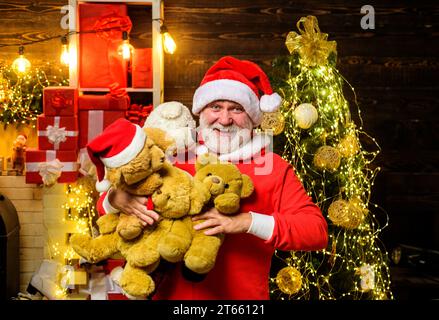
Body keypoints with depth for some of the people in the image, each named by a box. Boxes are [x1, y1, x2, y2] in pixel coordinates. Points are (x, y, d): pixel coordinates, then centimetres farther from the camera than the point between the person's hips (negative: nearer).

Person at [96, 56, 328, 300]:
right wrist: (117, 199, -17)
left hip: (245, 295, -5)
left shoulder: (273, 168, -2)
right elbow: (106, 207, 7)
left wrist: (247, 222, -23)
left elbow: (317, 230, -11)